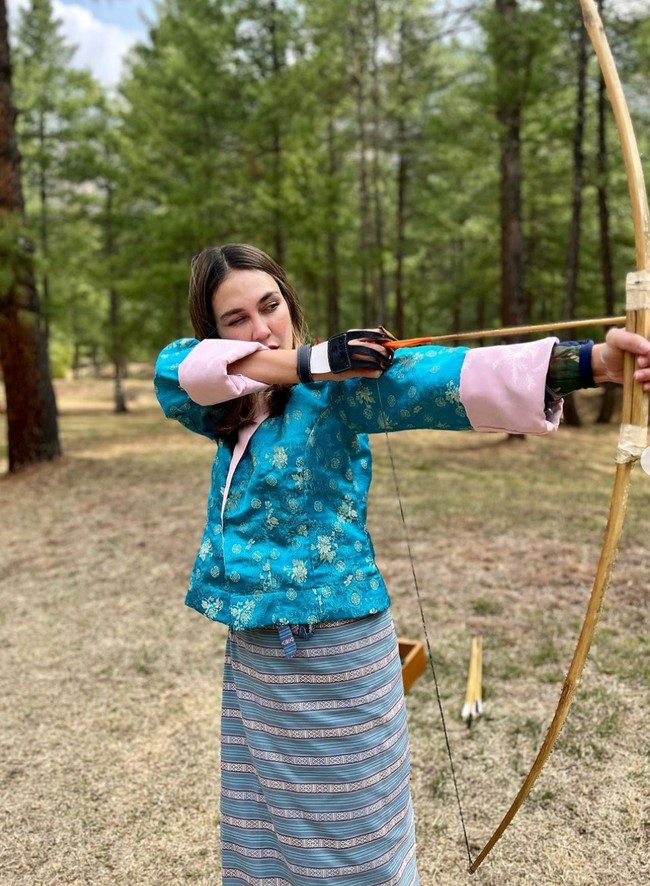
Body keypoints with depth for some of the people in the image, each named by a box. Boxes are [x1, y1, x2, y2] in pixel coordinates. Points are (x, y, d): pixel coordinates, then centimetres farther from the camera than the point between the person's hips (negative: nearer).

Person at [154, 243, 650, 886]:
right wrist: (307, 362, -26)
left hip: (330, 650, -6)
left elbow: (437, 377, -30)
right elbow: (174, 367, -14)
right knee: (261, 832, 24)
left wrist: (592, 361, -45)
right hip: (250, 648, 6)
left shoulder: (337, 387, -13)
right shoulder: (228, 407, 4)